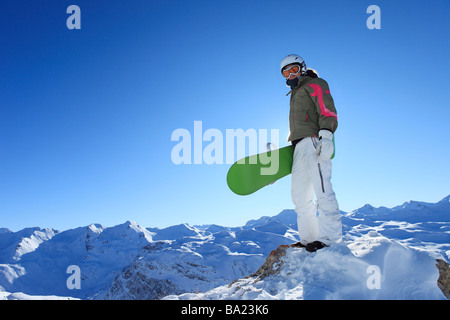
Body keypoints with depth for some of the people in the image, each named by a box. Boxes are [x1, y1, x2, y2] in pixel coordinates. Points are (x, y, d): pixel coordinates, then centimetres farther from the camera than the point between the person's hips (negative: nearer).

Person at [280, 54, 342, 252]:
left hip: (314, 141, -9)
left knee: (322, 189, -16)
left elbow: (327, 111, -8)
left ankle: (330, 238, -15)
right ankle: (308, 239, 9)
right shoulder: (295, 94, 33)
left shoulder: (314, 84, 8)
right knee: (299, 194, 5)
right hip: (299, 146, 9)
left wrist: (326, 134, -23)